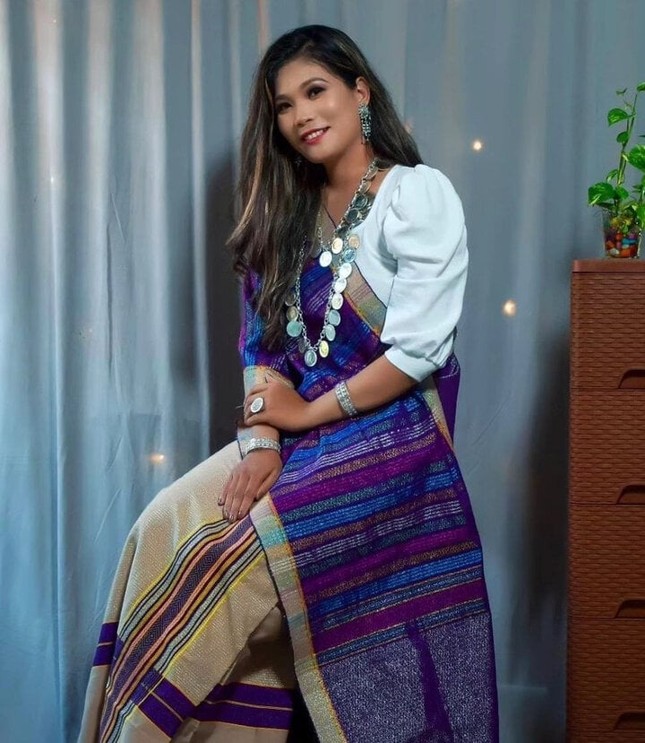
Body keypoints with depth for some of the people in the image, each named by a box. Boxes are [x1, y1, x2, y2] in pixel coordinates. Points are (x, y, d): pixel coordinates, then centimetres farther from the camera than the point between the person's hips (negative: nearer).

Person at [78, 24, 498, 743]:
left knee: (215, 552, -20)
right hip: (299, 432, 6)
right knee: (166, 528, -15)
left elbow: (418, 351, -15)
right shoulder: (291, 212, 13)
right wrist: (261, 443, -10)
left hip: (391, 437, -6)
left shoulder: (419, 194, -7)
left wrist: (307, 414, -9)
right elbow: (264, 344, 7)